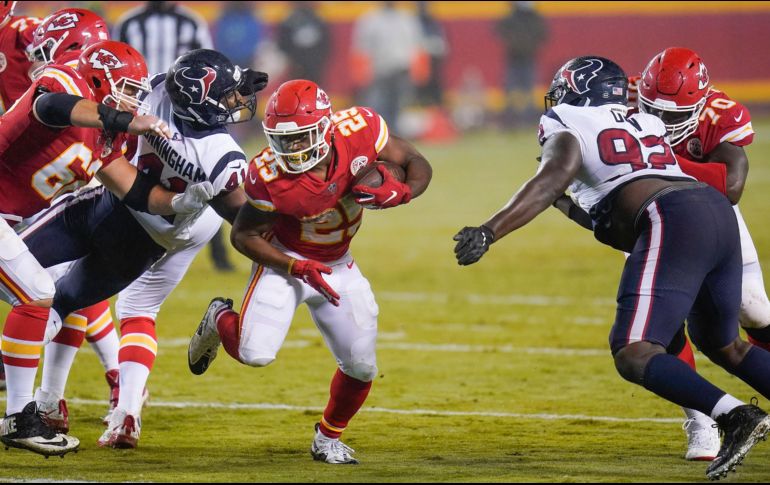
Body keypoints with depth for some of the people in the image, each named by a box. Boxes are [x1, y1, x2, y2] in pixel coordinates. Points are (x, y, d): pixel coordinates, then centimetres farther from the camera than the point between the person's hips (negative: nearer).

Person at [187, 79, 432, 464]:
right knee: (256, 353, -22)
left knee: (361, 366, 2)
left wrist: (399, 193, -32)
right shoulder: (270, 177, -30)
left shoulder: (360, 130, -24)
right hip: (285, 258, -3)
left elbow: (418, 166, -10)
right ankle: (220, 320, 14)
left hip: (337, 266, 4)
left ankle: (328, 439, 30)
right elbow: (244, 236, -16)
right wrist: (300, 269, -26)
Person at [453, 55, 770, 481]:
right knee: (721, 345, 26)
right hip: (720, 212, 7)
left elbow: (553, 179, -8)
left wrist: (489, 231, -18)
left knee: (633, 354, -10)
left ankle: (736, 417, -26)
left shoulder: (566, 123, 10)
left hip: (672, 223, -7)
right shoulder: (646, 123, 29)